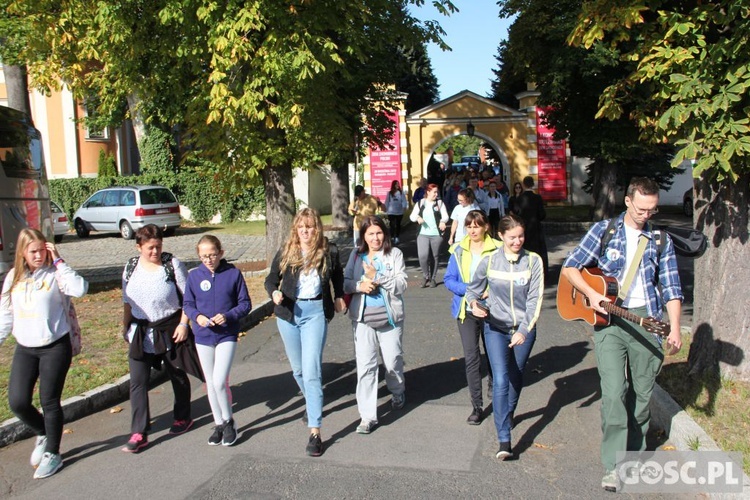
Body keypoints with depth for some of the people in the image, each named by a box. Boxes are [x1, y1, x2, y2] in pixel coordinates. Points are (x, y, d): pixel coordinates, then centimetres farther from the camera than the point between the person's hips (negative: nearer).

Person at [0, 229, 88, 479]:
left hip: (55, 346, -4)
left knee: (49, 401, 4)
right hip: (24, 348, 5)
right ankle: (43, 434, 32)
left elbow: (80, 289, -30)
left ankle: (52, 453, 23)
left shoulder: (55, 275, -9)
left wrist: (59, 261, -23)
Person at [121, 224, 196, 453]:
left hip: (170, 329, -3)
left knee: (177, 376, 13)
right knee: (137, 383, -2)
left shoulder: (173, 264, -10)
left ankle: (183, 418, 33)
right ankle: (139, 434, 5)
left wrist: (183, 324, -14)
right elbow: (127, 300, 13)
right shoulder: (131, 267, 3)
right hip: (141, 331, 3)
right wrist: (125, 326, 13)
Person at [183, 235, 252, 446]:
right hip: (203, 336, 3)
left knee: (219, 381, -12)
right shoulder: (194, 276, -2)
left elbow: (245, 303, -4)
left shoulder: (233, 273, -7)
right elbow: (187, 305, 5)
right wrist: (197, 317, -15)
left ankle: (229, 421, 11)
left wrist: (228, 316, -20)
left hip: (227, 335, -3)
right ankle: (219, 424, 29)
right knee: (210, 384, 13)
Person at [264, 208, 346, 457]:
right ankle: (310, 401, 47)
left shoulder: (329, 251, -3)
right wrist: (274, 293, -12)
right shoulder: (286, 252, -2)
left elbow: (337, 276, 17)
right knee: (298, 369, 17)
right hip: (288, 313, 3)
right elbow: (271, 279, 8)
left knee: (312, 372, -11)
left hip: (315, 312, -3)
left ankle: (315, 431, -7)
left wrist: (339, 297, 7)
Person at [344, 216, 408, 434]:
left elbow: (401, 284, -10)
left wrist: (376, 276, -21)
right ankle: (367, 416, 6)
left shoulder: (394, 254, -2)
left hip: (389, 318, -1)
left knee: (393, 361, 11)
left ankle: (398, 393, 44)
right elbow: (345, 282, 7)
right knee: (365, 366, -2)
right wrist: (359, 286, -13)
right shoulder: (356, 255, 6)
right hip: (362, 319, 1)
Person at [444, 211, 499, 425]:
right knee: (471, 357, -4)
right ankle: (477, 406, 3)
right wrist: (469, 290, -18)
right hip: (466, 310, 1)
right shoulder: (458, 250, -1)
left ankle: (493, 384, 47)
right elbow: (449, 279, -2)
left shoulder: (497, 250, -8)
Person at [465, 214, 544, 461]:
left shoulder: (533, 261, -7)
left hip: (524, 329, 1)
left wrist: (524, 330, -18)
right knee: (500, 380, -12)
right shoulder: (489, 261, -6)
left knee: (516, 377, 18)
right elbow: (473, 289, 7)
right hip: (496, 328, -1)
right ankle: (504, 440, -10)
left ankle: (508, 415, 47)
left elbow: (534, 299, -10)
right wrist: (474, 303, -15)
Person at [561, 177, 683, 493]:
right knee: (614, 392, -10)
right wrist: (591, 294, -13)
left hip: (647, 319, 3)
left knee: (642, 392, 11)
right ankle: (613, 465, -3)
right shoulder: (603, 231, 2)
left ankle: (635, 454, 30)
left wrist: (674, 328, -3)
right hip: (609, 319, -2)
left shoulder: (661, 241, 8)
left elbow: (670, 288, 6)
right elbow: (570, 267, 2)